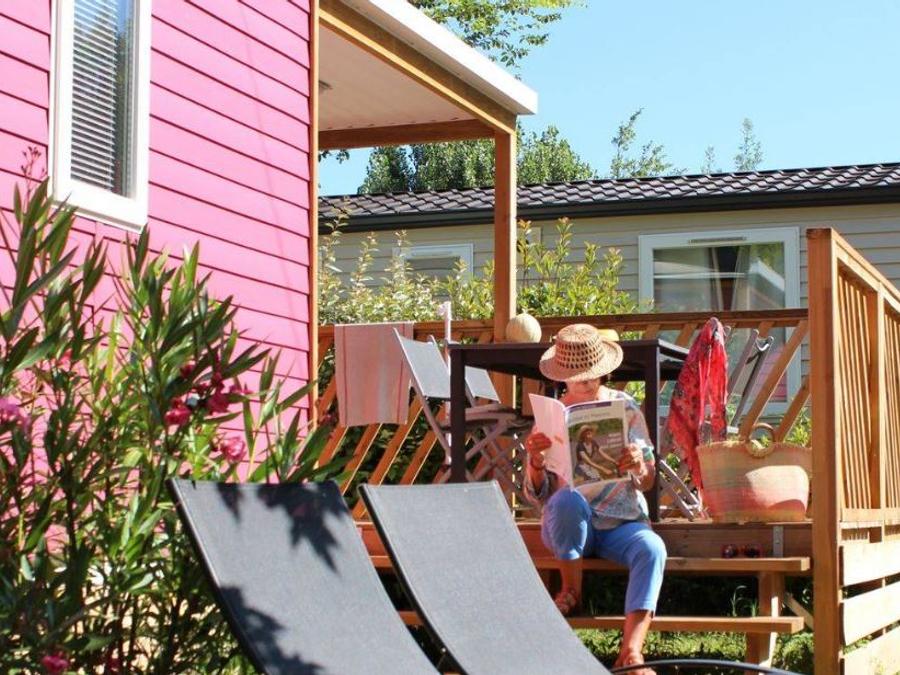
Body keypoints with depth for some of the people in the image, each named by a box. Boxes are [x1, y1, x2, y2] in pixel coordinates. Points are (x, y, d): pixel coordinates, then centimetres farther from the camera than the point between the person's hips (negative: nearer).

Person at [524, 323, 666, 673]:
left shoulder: (625, 408, 4)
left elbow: (646, 483, 3)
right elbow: (538, 495, -1)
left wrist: (639, 466, -22)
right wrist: (535, 461, -23)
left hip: (622, 523, 1)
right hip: (569, 526, -1)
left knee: (652, 548, -32)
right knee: (568, 499, -36)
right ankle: (571, 590, -12)